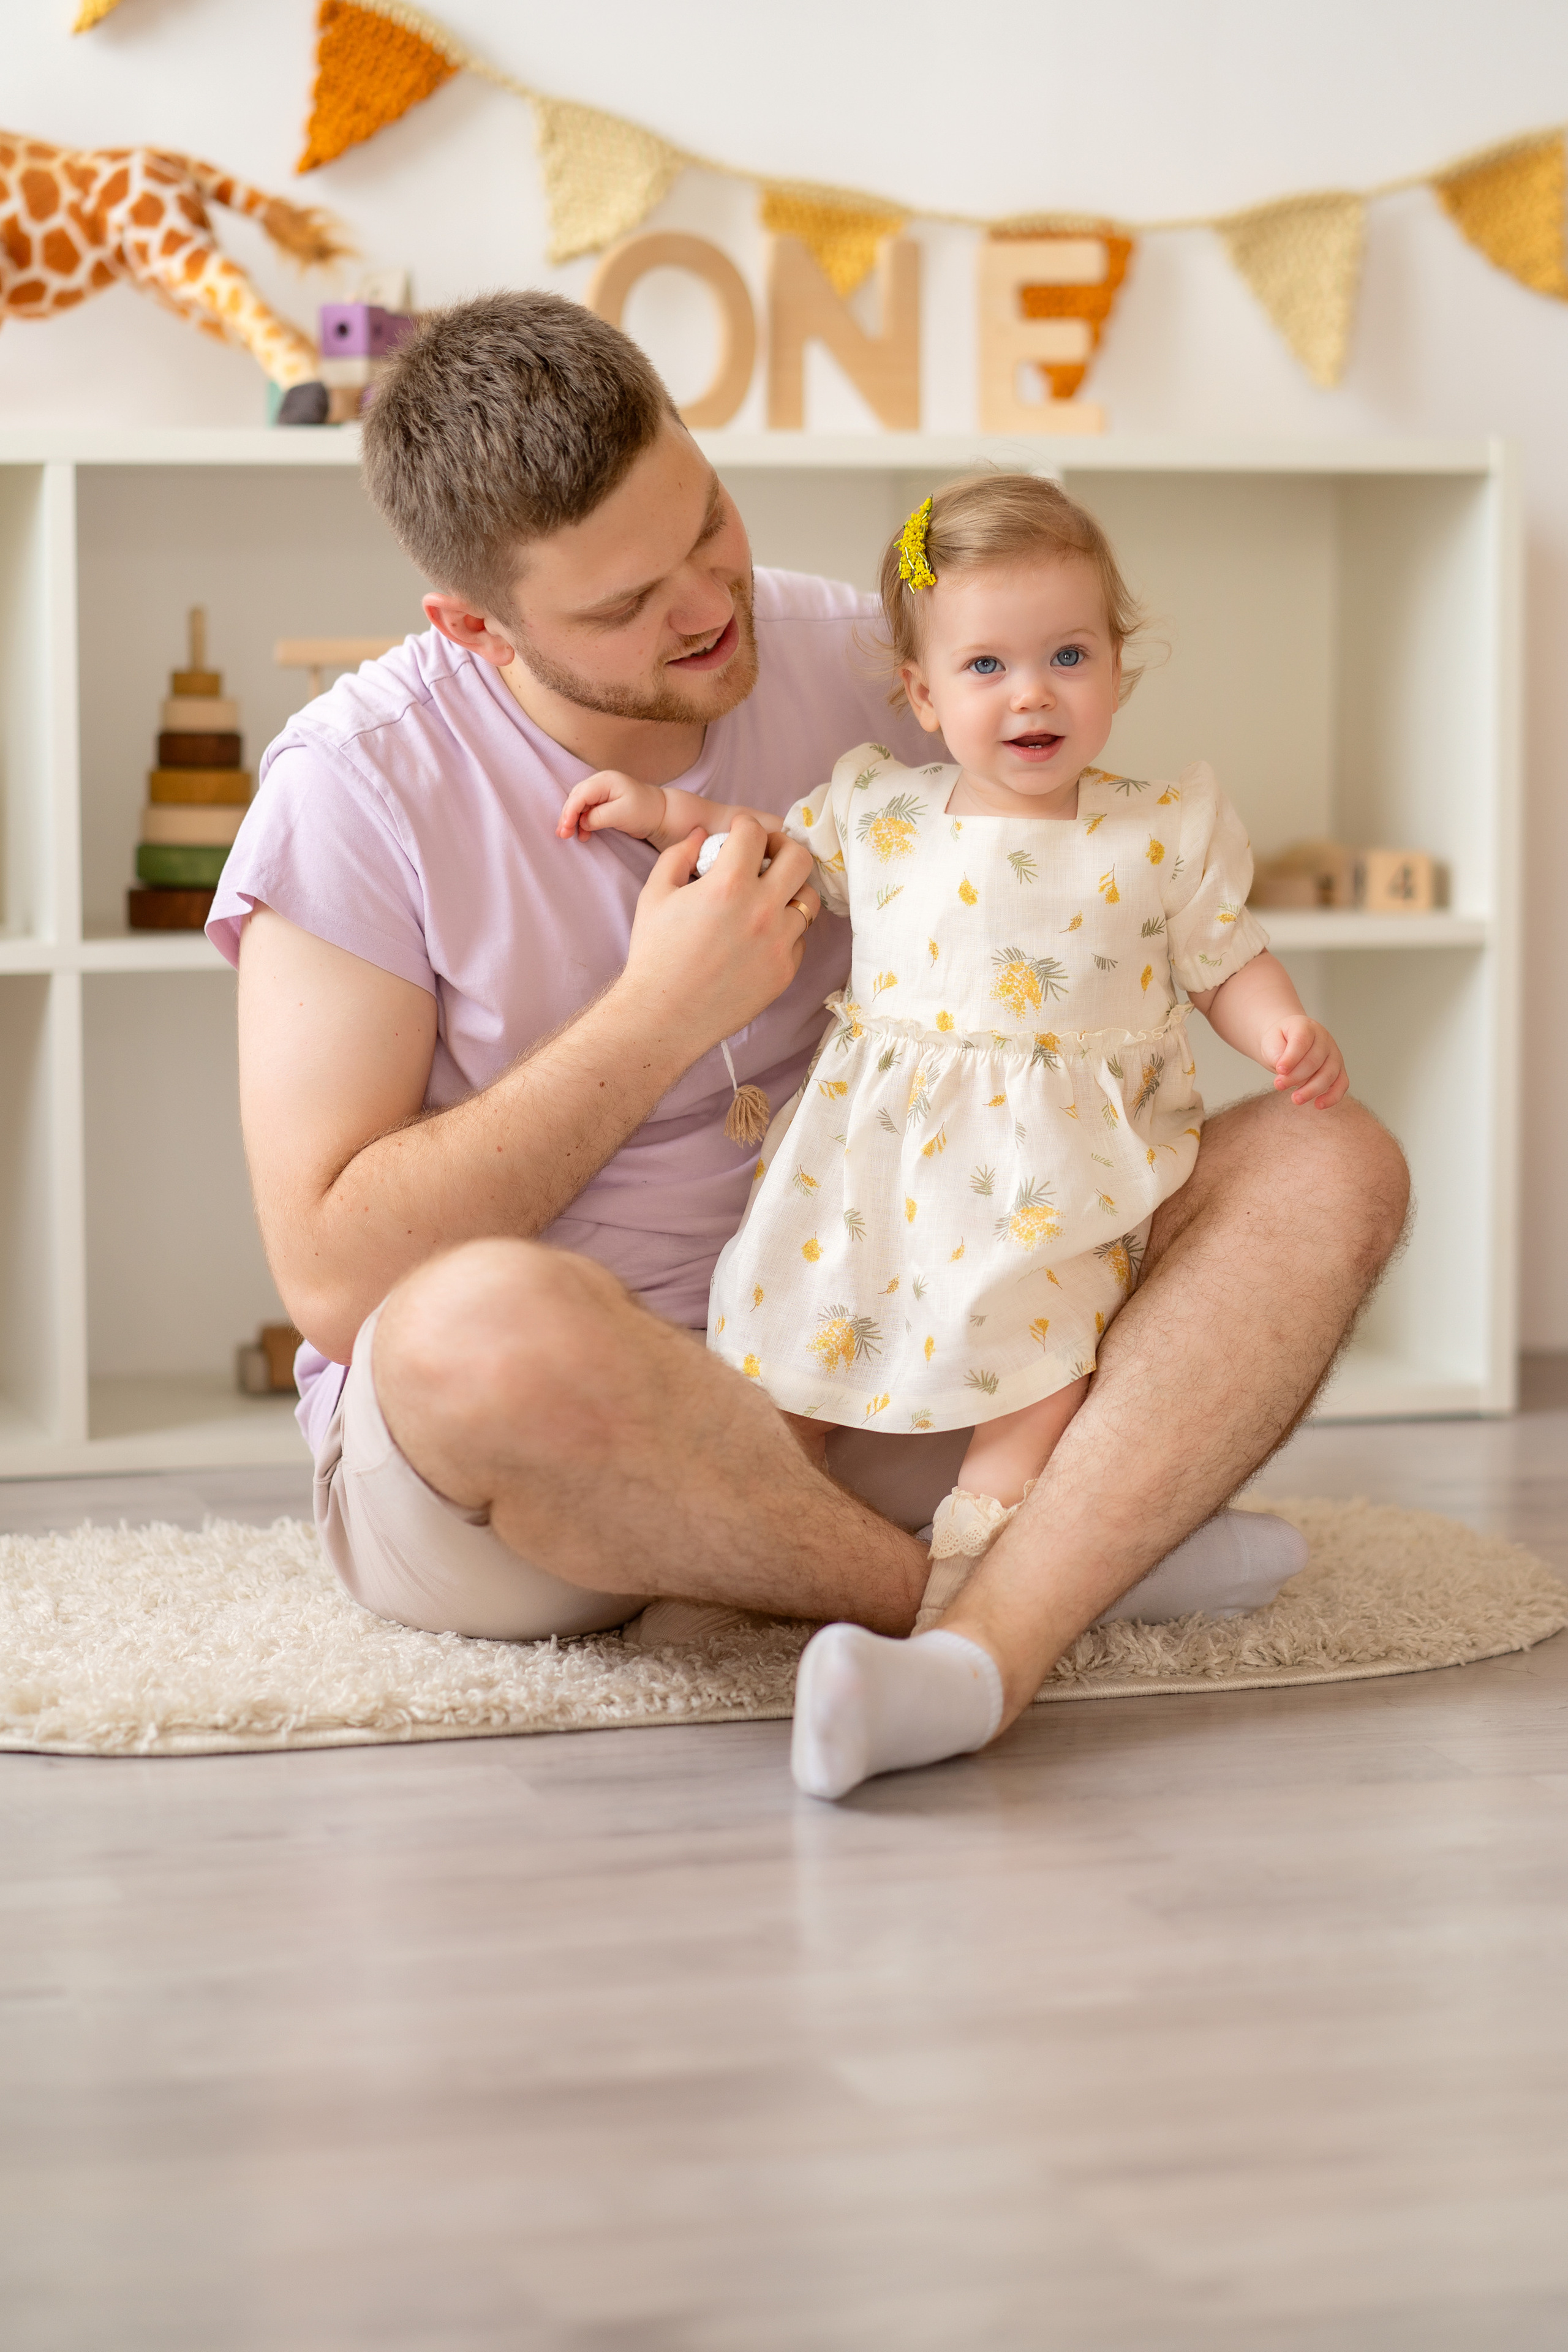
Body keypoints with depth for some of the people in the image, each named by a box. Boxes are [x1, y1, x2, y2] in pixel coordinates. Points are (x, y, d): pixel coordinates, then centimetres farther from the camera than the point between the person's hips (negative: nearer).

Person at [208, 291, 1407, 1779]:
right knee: (490, 1320, -42)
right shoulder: (359, 785, -13)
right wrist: (660, 1015, -19)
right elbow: (333, 1280, -17)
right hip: (479, 1436, -4)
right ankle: (1096, 1542, -18)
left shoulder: (848, 665, 0)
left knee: (1330, 1173, -13)